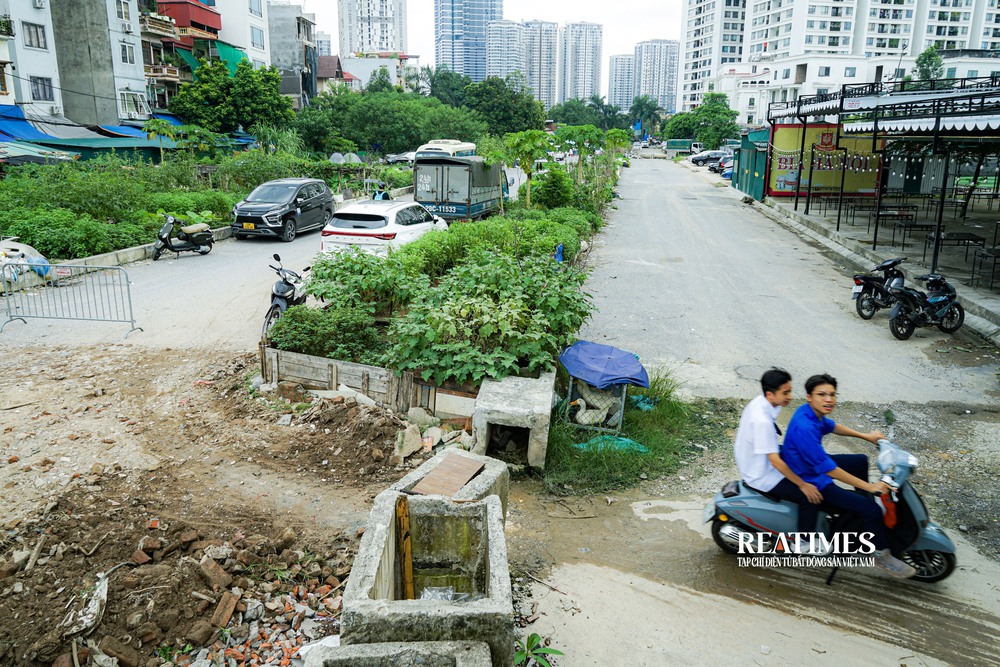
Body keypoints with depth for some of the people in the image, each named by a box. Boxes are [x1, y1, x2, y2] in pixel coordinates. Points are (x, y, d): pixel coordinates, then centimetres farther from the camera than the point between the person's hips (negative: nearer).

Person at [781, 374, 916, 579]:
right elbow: (828, 469, -31)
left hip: (815, 464, 10)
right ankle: (881, 555, 9)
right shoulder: (804, 427, -34)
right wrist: (869, 486, -27)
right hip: (809, 482, -10)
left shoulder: (812, 412, -4)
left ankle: (864, 517, 44)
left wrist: (865, 436, 19)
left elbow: (831, 426, 20)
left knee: (860, 461, 27)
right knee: (871, 509, -16)